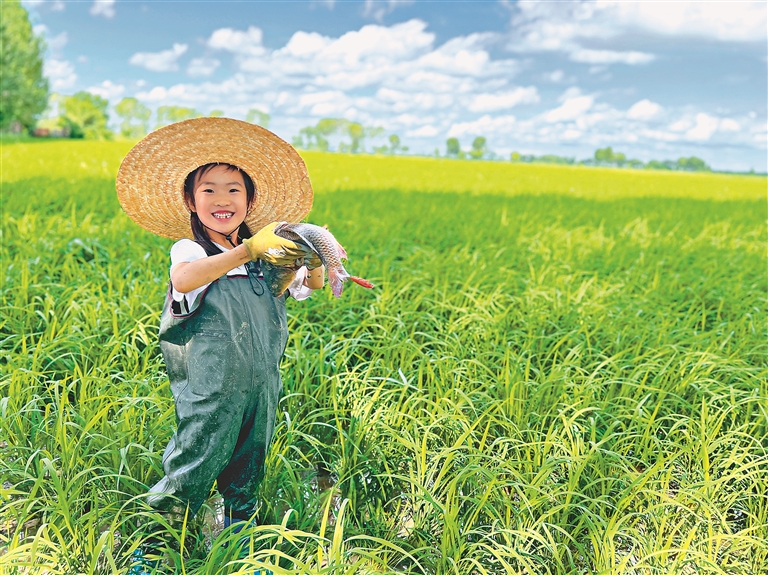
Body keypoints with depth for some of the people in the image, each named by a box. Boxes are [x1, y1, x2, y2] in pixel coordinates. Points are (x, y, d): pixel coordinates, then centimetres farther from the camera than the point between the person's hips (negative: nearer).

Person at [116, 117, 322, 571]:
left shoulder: (267, 255, 5)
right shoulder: (189, 251, -10)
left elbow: (313, 285, 12)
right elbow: (184, 279, -33)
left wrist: (313, 261, -11)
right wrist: (248, 249, -39)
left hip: (261, 392, 5)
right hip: (211, 394, -5)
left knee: (247, 476, 20)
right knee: (190, 475, 1)